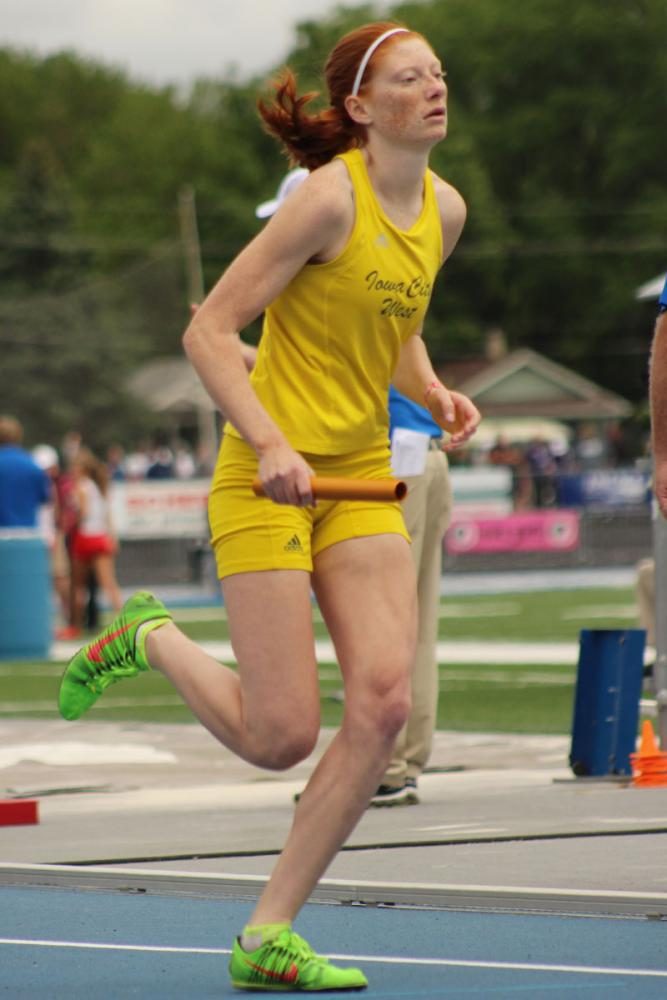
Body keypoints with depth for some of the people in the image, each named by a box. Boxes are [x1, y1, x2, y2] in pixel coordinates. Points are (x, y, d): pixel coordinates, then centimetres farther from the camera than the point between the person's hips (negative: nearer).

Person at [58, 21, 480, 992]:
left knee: (385, 700, -11)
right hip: (268, 478, -7)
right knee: (282, 737, -9)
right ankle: (152, 638, 22)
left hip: (362, 483, 7)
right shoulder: (331, 197, -15)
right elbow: (208, 330, -14)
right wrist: (271, 443, -24)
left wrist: (436, 395, 6)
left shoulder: (444, 209, 8)